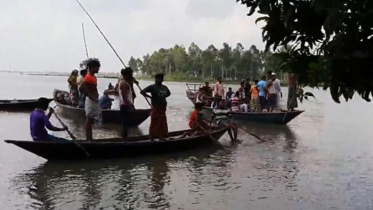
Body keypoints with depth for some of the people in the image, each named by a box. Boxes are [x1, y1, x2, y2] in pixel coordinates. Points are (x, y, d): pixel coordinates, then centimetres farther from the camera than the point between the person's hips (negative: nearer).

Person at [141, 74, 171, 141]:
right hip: (155, 107, -6)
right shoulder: (152, 87, -10)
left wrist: (164, 97, 10)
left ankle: (161, 137, 27)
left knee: (162, 123, 14)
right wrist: (150, 97, -16)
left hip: (162, 107, 6)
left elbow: (168, 93, 28)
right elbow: (142, 91, -18)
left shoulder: (164, 87, 9)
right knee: (154, 123, -2)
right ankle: (152, 138, 7)